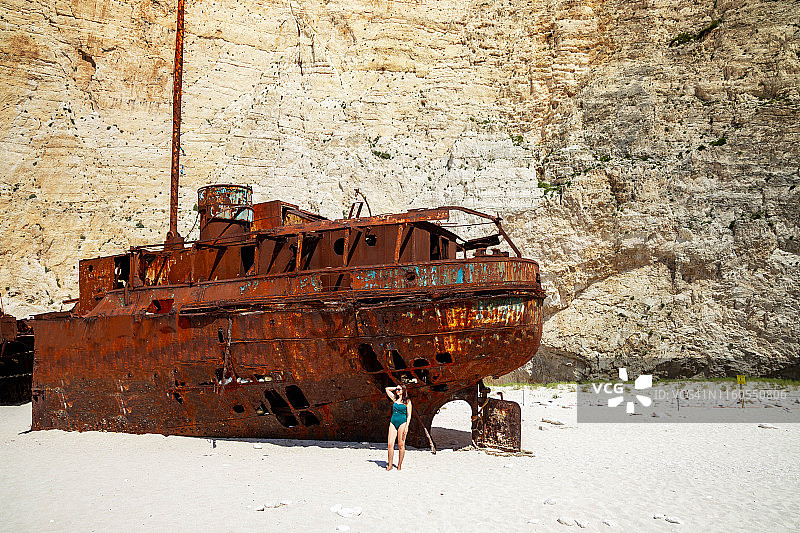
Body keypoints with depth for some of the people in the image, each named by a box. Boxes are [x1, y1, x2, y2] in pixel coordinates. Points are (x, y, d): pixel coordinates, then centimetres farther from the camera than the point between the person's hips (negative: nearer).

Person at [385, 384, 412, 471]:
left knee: (401, 445, -1)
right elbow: (387, 389, 23)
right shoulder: (395, 399, 13)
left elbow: (409, 415, -2)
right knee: (390, 444, -5)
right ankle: (390, 465, 1)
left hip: (402, 423, -4)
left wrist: (406, 427, -10)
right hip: (393, 423, 4)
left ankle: (399, 465, 6)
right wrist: (396, 388, 15)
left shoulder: (407, 401, 1)